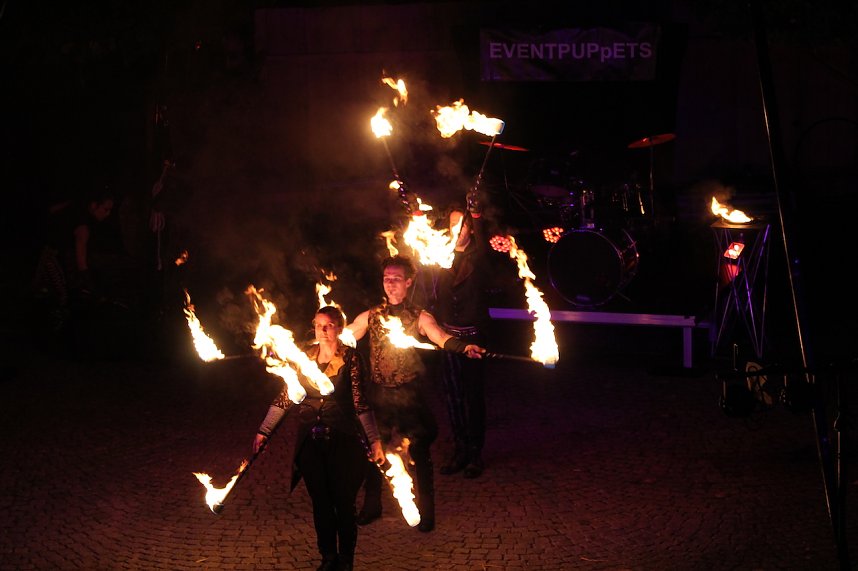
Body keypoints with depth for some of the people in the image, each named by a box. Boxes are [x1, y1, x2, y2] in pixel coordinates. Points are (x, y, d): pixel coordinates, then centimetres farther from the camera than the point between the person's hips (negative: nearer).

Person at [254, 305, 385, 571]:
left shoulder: (350, 358, -6)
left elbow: (360, 402, -8)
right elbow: (284, 398, 6)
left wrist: (375, 440, -13)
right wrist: (263, 431, 3)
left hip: (342, 441, -3)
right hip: (310, 442, 3)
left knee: (344, 503, 2)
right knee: (320, 502, 9)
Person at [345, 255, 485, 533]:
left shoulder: (419, 317, -2)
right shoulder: (370, 316, 7)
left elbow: (441, 337, -19)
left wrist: (465, 347, -40)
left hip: (409, 395, -3)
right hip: (379, 393, 3)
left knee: (419, 452, 1)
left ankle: (425, 512, 15)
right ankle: (371, 506, 28)